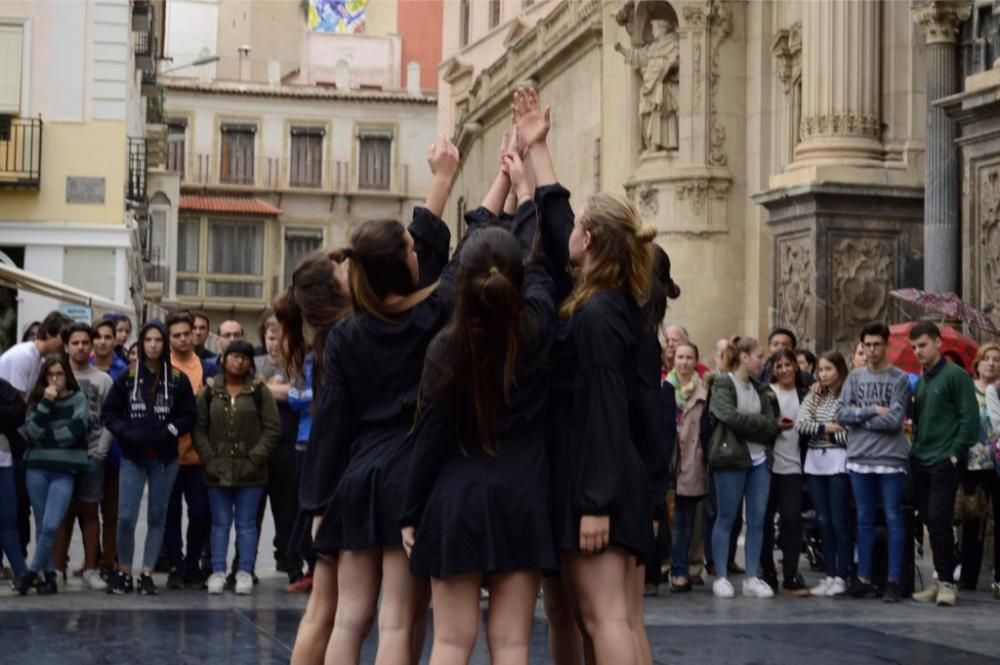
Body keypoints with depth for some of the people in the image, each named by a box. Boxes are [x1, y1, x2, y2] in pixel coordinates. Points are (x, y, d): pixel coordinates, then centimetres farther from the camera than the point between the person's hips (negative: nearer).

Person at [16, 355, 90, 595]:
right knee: (42, 527, 5)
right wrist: (46, 403, -10)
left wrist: (46, 437, -3)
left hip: (64, 471, -3)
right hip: (36, 469, 3)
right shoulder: (37, 400, 11)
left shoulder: (78, 399, 4)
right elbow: (32, 432, -4)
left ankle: (31, 574, -1)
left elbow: (76, 430, -10)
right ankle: (48, 576, 12)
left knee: (51, 526, -13)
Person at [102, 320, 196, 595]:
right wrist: (127, 433, -11)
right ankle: (124, 573, 9)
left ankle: (147, 574, 12)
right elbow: (109, 413, 3)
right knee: (126, 517, -6)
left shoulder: (178, 379, 1)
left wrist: (168, 433, -13)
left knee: (157, 517, 5)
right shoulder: (127, 377, 2)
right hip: (132, 457, 0)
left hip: (165, 458, 1)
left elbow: (188, 416, 2)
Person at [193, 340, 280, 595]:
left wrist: (255, 458, -11)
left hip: (250, 472, -2)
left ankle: (245, 573, 9)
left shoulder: (259, 391, 0)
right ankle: (218, 572, 12)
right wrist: (209, 459, -6)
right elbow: (199, 428, 4)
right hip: (217, 471, 2)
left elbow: (272, 429, -4)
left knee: (246, 524, 4)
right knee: (220, 524, 7)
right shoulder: (210, 391, 5)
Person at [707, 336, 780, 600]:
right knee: (726, 519, 0)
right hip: (731, 459, -6)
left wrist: (776, 426, -15)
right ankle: (721, 578, 6)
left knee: (757, 520, 4)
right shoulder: (723, 384, -4)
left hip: (759, 459, 6)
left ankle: (752, 578, 10)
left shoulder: (759, 388, 16)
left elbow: (771, 422, 9)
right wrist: (769, 425, -13)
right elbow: (730, 416, -18)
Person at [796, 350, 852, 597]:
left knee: (839, 520, -2)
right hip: (815, 462, 6)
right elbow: (800, 424, 0)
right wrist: (826, 428, -9)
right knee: (823, 521, 8)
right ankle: (829, 575, 13)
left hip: (838, 461, -5)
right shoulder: (813, 397, 13)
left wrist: (831, 434, -4)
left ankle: (842, 576, 4)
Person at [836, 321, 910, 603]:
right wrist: (873, 410, -11)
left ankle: (893, 580, 4)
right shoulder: (854, 377, 9)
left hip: (890, 459, -4)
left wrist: (859, 417, -6)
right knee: (864, 520, 9)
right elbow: (842, 413, -2)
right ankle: (864, 578, 15)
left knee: (893, 519, 1)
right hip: (859, 458, 4)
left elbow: (894, 420, -13)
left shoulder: (900, 379, -2)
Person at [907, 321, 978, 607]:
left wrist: (955, 453, -14)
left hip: (944, 463, -7)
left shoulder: (955, 376, -6)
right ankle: (941, 580, 14)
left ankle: (947, 582, -5)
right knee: (930, 521, 8)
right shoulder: (920, 381, 16)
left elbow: (969, 418, -11)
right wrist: (916, 447, 10)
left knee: (938, 519, -12)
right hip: (920, 463, 7)